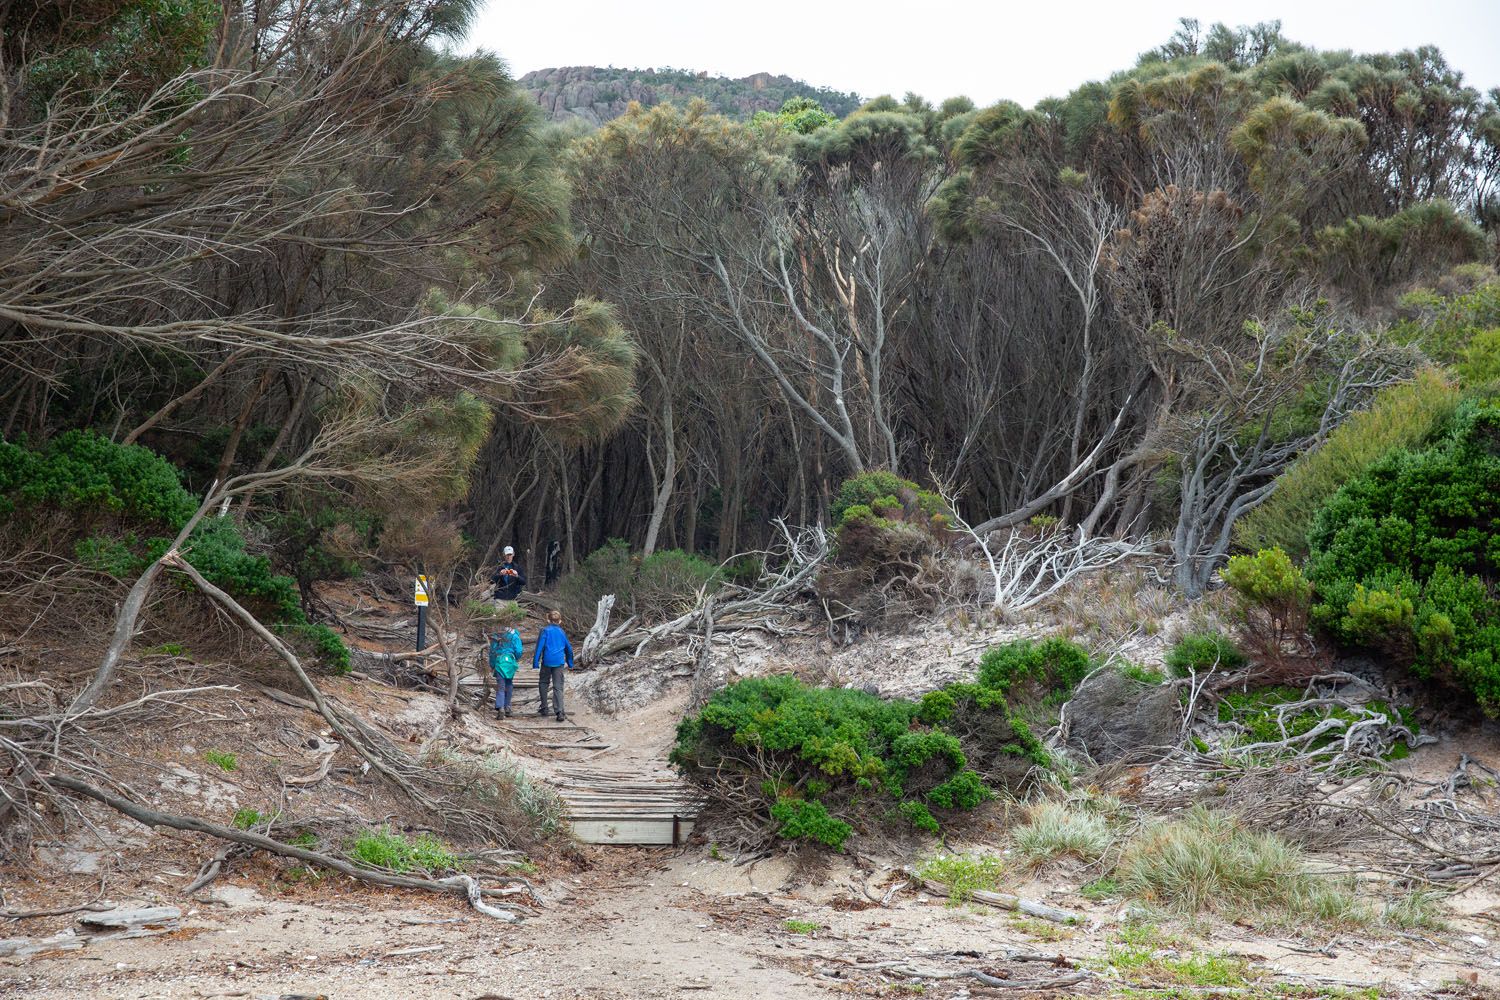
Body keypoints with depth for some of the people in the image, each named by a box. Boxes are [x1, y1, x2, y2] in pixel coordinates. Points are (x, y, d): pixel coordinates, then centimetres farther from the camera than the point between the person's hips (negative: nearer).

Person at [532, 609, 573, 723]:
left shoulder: (545, 630, 0)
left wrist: (535, 662, -7)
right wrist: (570, 663, 33)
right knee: (558, 687, -1)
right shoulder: (561, 632, 12)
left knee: (543, 683, 18)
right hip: (559, 662, 2)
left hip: (547, 662, -2)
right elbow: (569, 648, 20)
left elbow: (539, 647, -8)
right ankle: (560, 712, -13)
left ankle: (544, 708, 20)